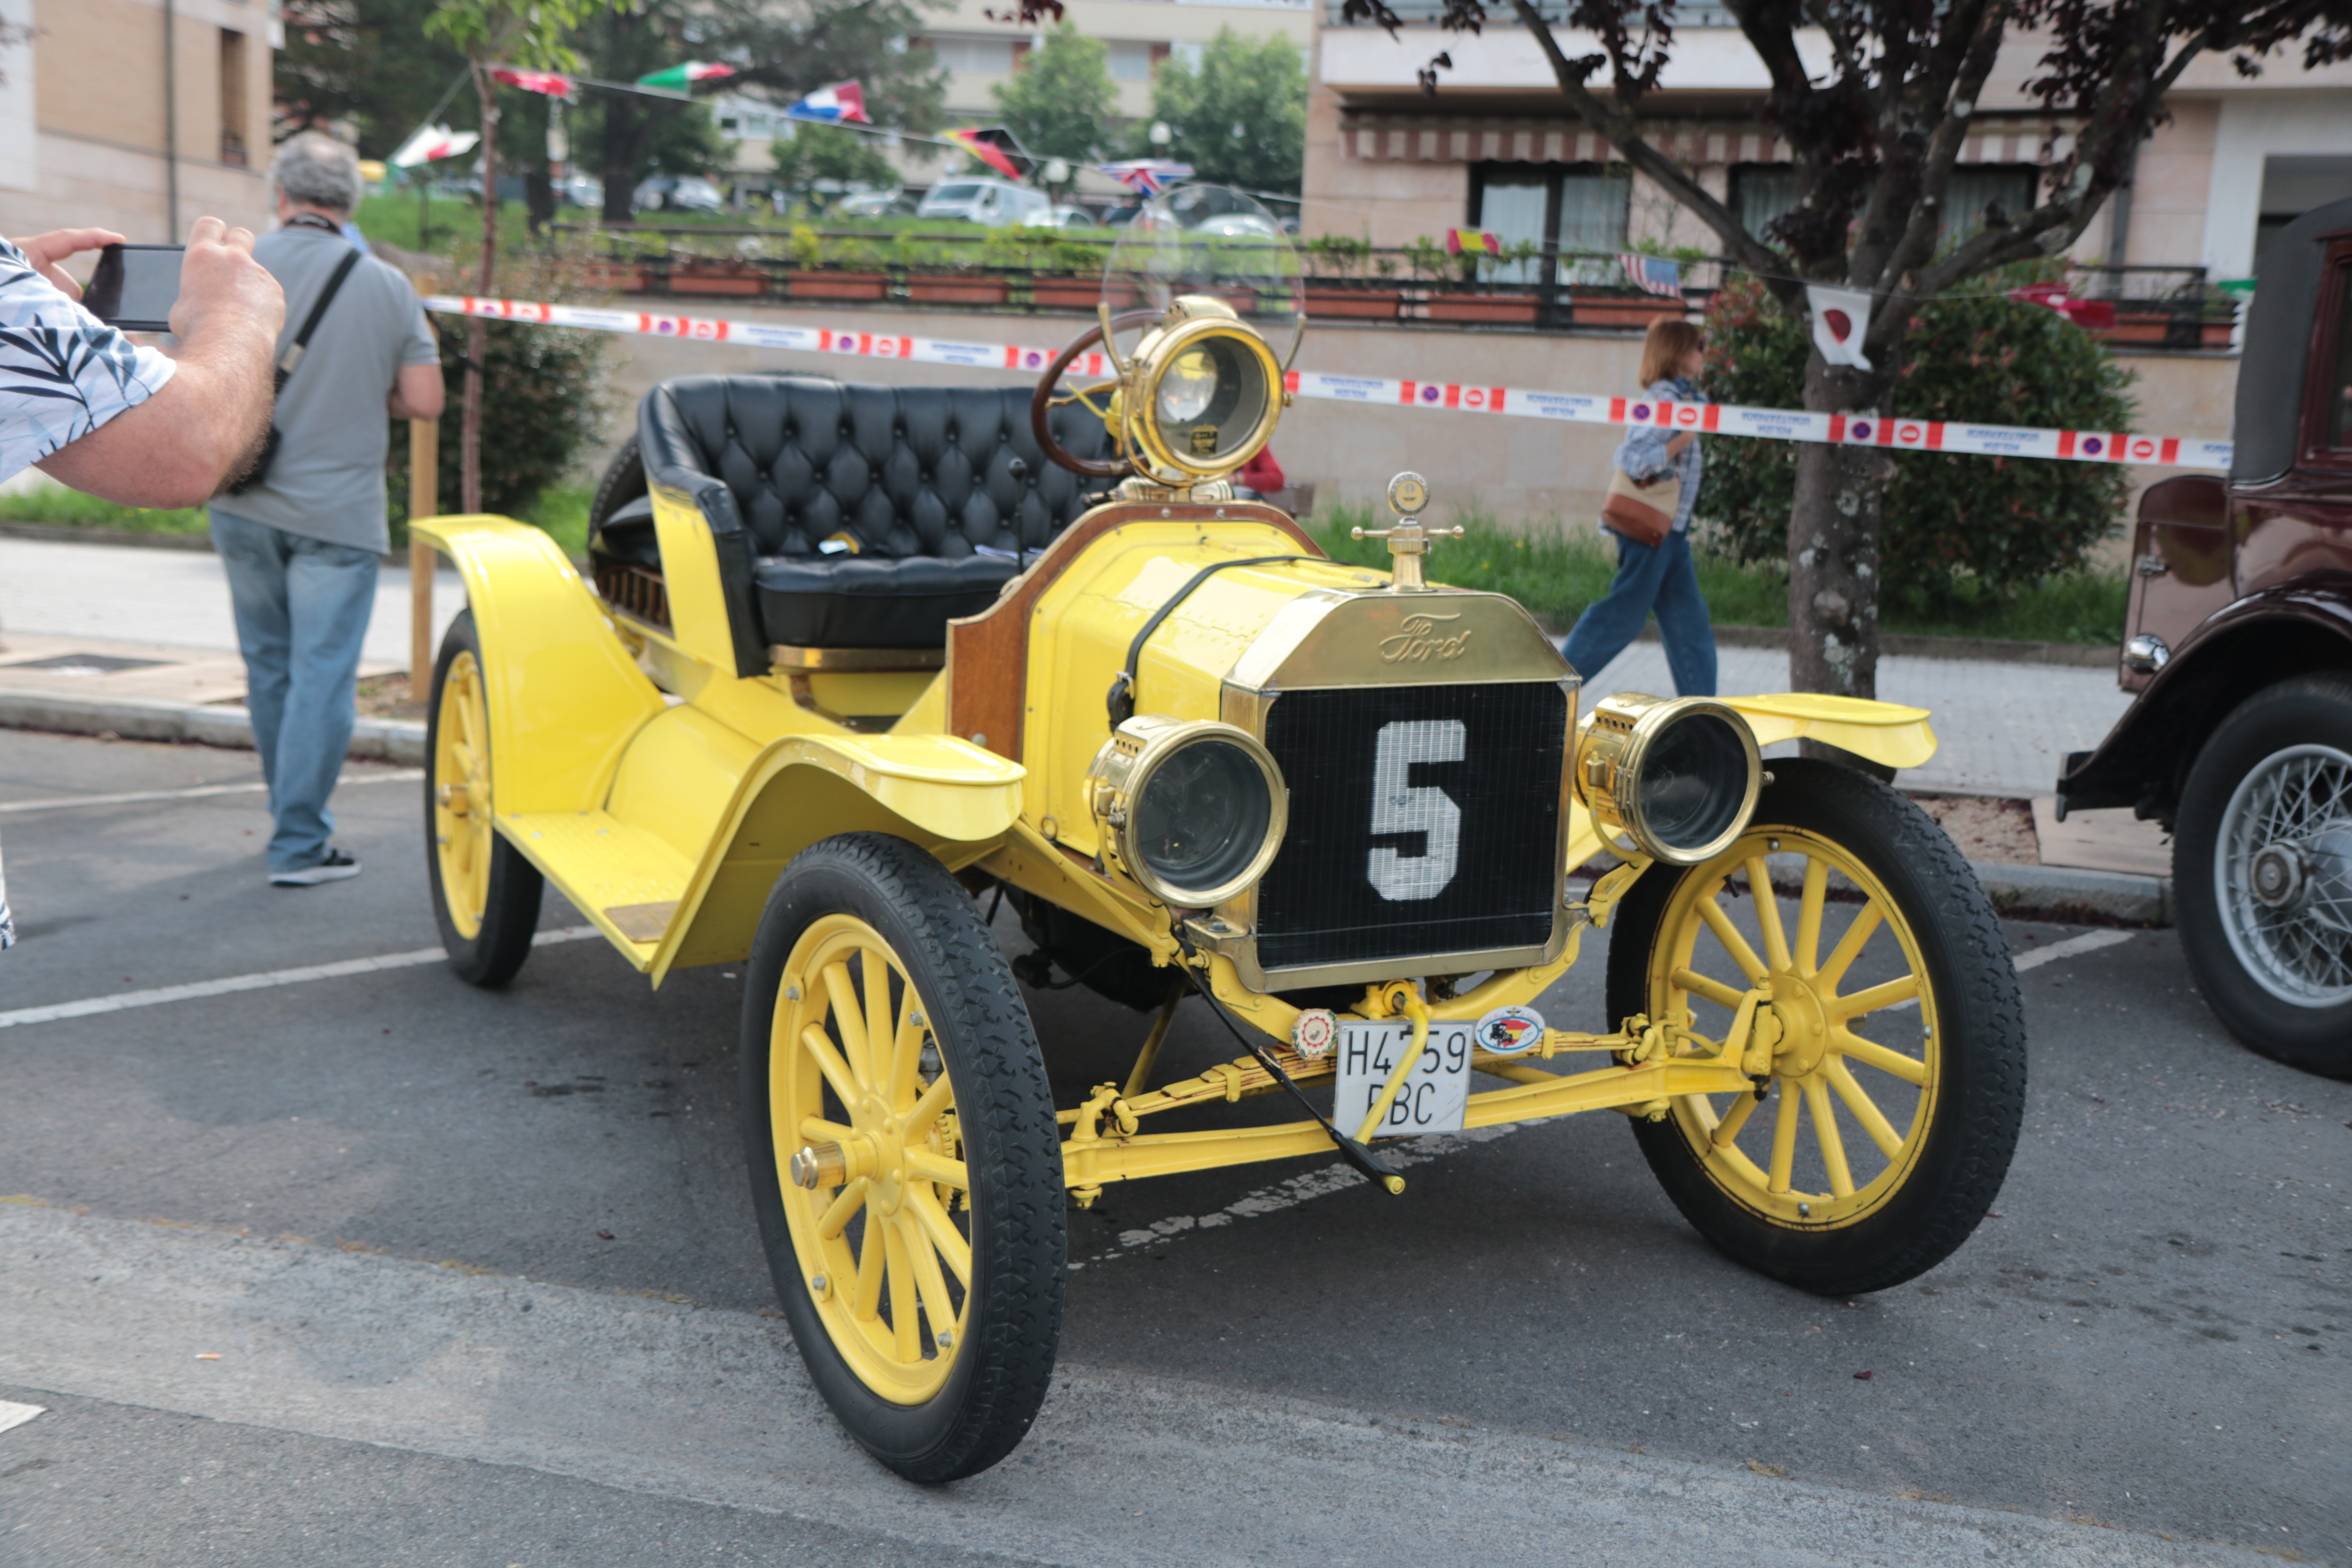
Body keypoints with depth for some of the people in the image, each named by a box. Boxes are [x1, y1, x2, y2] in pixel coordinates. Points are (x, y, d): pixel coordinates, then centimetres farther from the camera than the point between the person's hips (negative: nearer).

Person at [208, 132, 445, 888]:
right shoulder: (387, 286, -3)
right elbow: (424, 401, -4)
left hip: (246, 506, 2)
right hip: (338, 512, -2)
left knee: (268, 668, 16)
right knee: (321, 675, 0)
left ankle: (294, 817, 29)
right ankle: (300, 844, -2)